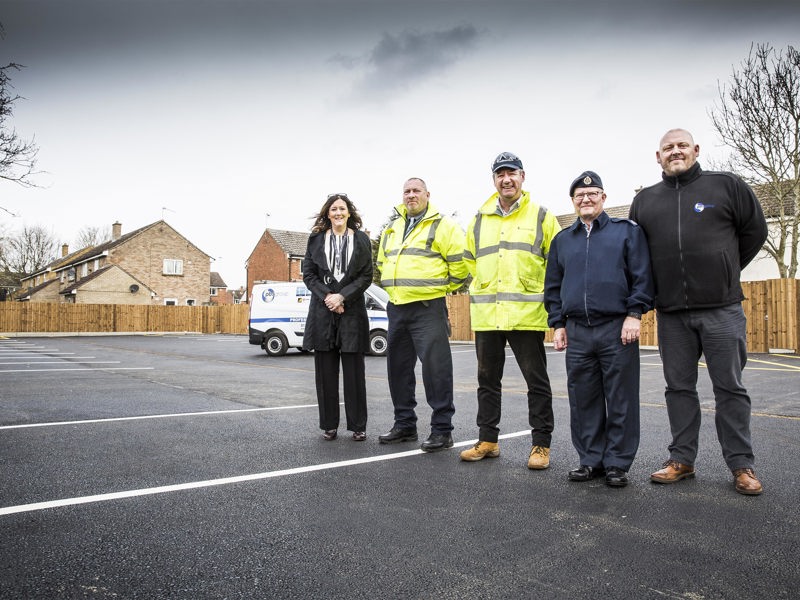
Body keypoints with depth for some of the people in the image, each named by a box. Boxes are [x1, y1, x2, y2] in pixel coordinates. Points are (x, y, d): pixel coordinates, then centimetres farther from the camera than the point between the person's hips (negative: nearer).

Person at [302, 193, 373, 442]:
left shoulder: (361, 239, 7)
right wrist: (327, 296, -9)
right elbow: (308, 274, 6)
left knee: (354, 370, 0)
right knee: (326, 370, 3)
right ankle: (329, 425, 12)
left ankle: (358, 426, 8)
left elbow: (366, 276, 1)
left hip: (352, 309, -1)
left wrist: (342, 296, -11)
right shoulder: (316, 239, 10)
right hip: (322, 309, 1)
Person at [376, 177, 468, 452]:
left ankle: (442, 429, 2)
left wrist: (443, 287, -1)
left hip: (428, 307, -7)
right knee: (398, 367, 12)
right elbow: (382, 262, 29)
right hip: (396, 307, 7)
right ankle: (404, 424, 24)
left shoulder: (442, 225, -4)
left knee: (435, 367, -8)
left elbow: (459, 261, -10)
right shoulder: (391, 229, 17)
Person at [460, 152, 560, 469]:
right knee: (487, 379, 11)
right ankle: (487, 440, 24)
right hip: (486, 314, 4)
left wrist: (545, 293, 1)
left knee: (537, 381, 4)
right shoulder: (480, 219, 12)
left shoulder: (541, 216, 3)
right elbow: (470, 259, 24)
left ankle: (541, 444, 16)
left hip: (526, 313, -4)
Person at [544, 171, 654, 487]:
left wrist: (634, 314, -8)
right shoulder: (562, 240, 17)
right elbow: (552, 286, 18)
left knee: (620, 399, 1)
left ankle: (617, 463, 12)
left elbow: (642, 275, 1)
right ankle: (591, 460, 18)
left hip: (617, 328, -3)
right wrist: (557, 325, 10)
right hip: (577, 332, 4)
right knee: (583, 400, 7)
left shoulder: (627, 231, 7)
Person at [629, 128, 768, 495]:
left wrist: (725, 272, 11)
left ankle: (741, 464, 13)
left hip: (722, 309, -2)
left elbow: (754, 231, 10)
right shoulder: (644, 201, 11)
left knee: (730, 388, 3)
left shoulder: (726, 186, 3)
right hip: (671, 314, 3)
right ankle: (682, 459, 18)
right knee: (679, 387, 9)